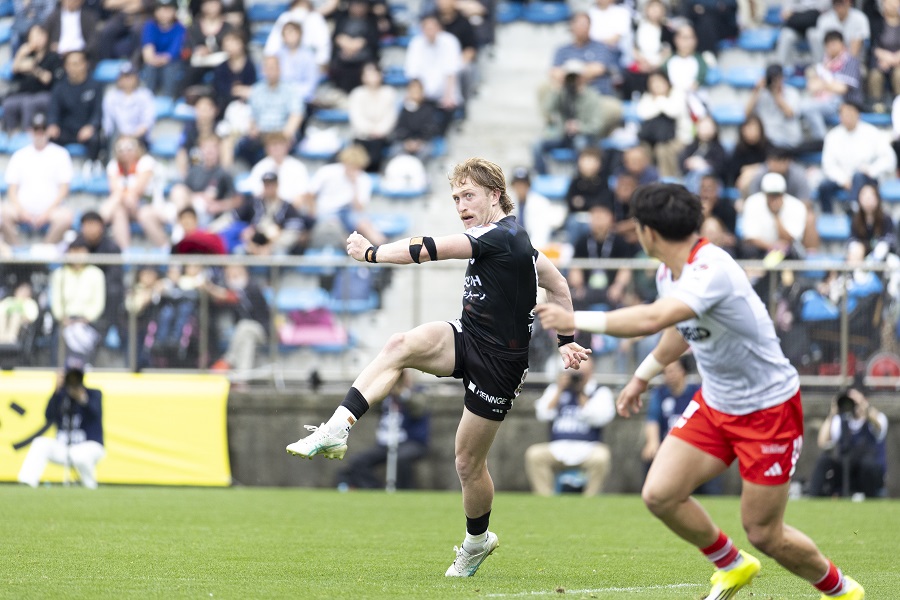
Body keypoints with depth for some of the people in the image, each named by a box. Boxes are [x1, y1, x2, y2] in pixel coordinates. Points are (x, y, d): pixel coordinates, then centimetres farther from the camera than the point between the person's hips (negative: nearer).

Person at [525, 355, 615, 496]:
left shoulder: (601, 392, 9)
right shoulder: (556, 389, 17)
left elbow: (597, 418, -9)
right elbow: (543, 415, 3)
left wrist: (582, 395, -7)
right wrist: (559, 391, -1)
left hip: (587, 448, -2)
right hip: (557, 448, 2)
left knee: (600, 457, -36)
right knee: (534, 454, -27)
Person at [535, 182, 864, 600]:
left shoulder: (711, 272, -31)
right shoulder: (669, 274, -2)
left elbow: (652, 319, -46)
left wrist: (575, 320, -40)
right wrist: (642, 376, 31)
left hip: (768, 408, -8)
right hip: (714, 402, 8)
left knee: (763, 534, -2)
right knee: (659, 495, -5)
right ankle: (732, 566, 21)